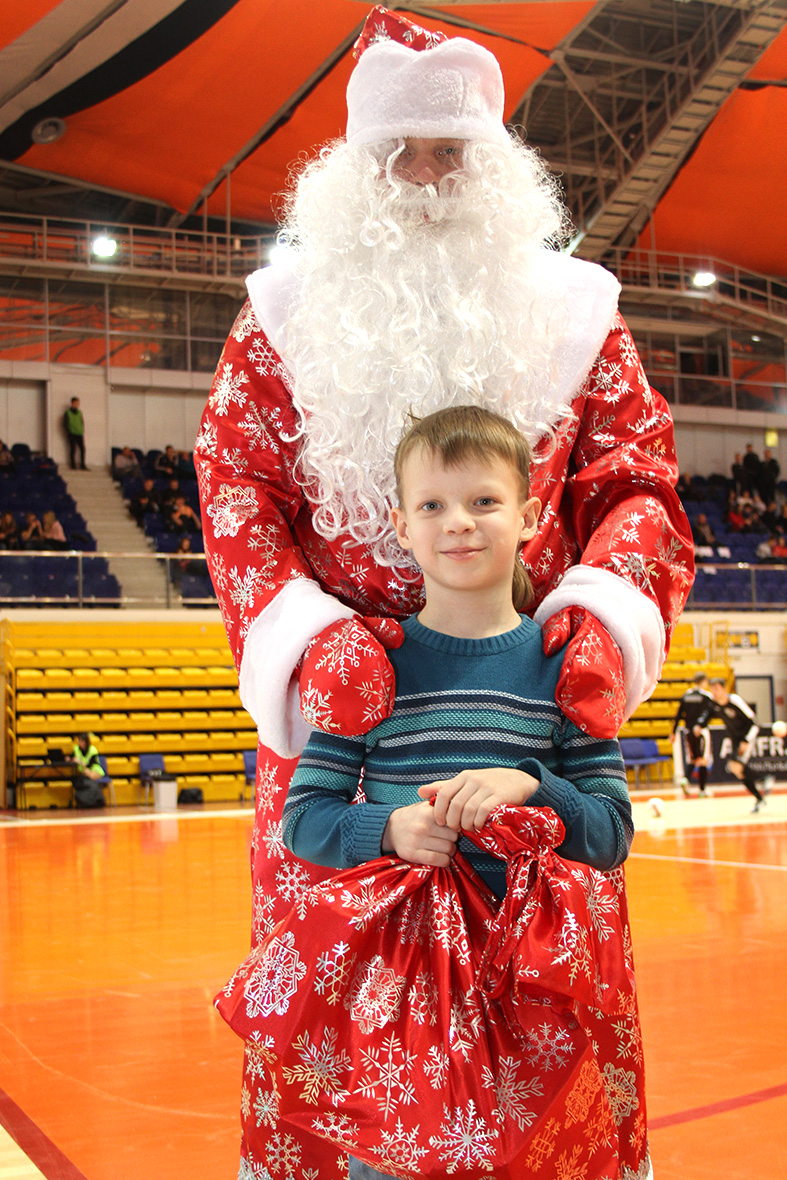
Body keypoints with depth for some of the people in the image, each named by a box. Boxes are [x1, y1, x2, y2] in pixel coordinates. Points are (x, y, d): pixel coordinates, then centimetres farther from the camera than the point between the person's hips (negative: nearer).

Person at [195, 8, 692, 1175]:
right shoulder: (287, 311, 9)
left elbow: (635, 484, 7)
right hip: (340, 706, 0)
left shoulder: (571, 310, 10)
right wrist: (305, 637, -15)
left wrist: (606, 605, -14)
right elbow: (235, 487, 2)